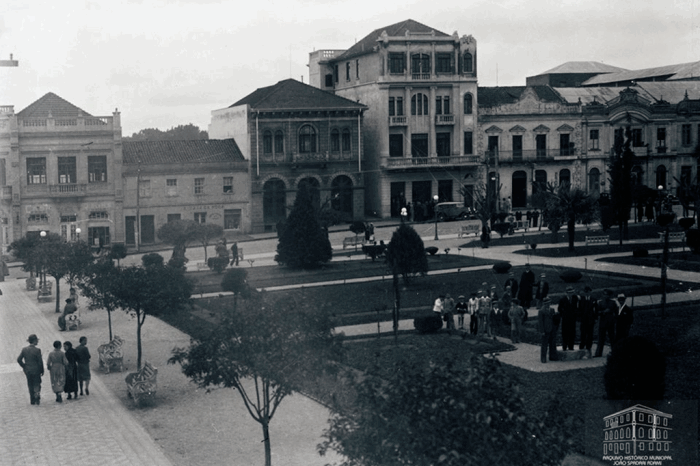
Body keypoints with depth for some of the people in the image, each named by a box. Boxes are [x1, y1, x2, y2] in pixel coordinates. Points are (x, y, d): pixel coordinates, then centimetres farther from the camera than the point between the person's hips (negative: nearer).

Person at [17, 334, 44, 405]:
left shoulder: (24, 349, -2)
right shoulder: (37, 350, -16)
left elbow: (19, 359, 0)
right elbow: (40, 362, -14)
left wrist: (24, 367, 12)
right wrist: (42, 371, -2)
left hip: (27, 370, 4)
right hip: (36, 370, -4)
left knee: (30, 385, 14)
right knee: (37, 384, 11)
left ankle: (32, 400, 19)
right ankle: (37, 397, -1)